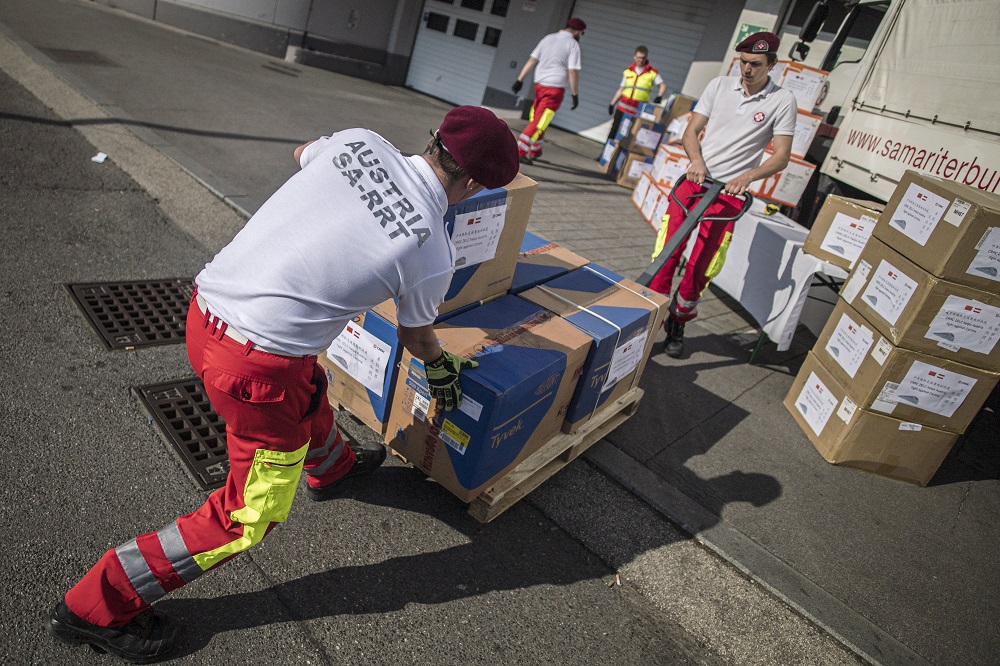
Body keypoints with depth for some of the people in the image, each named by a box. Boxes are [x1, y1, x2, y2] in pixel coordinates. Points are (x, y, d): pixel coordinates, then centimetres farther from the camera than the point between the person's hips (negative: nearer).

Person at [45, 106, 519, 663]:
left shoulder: (359, 141, -1)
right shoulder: (433, 256, -13)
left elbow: (302, 152, 23)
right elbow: (415, 336, 7)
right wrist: (444, 367, 29)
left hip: (204, 308, 9)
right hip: (255, 369, -8)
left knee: (309, 386, 35)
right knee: (252, 517, 13)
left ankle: (331, 466, 65)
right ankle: (97, 606, 26)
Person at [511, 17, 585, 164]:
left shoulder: (548, 38, 13)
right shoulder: (573, 44, -4)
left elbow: (531, 61, 10)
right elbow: (573, 72, -11)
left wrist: (520, 80, 10)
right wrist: (575, 95, -7)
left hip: (539, 84, 6)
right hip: (555, 88, -6)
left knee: (535, 119, 16)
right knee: (540, 122, -6)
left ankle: (535, 151, 25)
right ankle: (520, 151, -12)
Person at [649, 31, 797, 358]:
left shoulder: (782, 102, 0)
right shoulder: (719, 85, 7)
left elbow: (781, 156, -3)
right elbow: (691, 132, 6)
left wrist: (747, 176, -20)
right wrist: (696, 160, -14)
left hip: (729, 193, -2)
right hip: (693, 181, 2)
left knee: (698, 268, -1)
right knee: (668, 254, -3)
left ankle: (678, 324, 18)